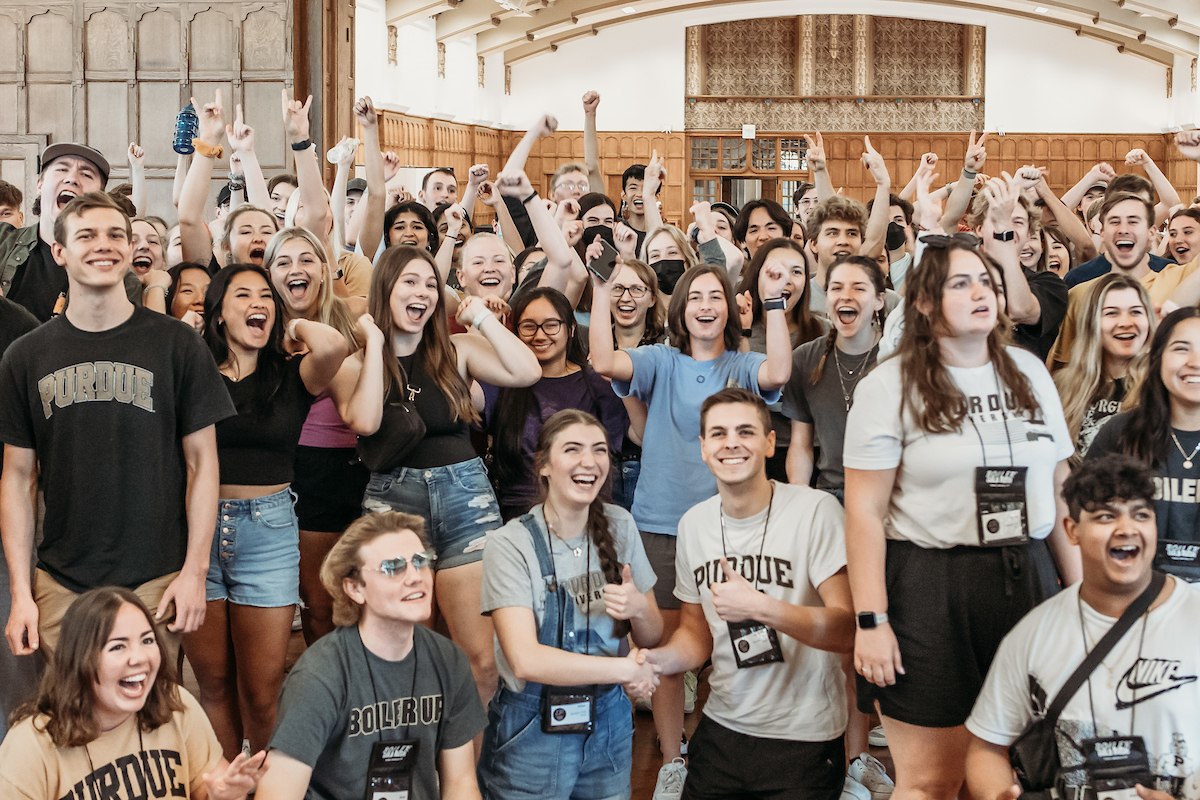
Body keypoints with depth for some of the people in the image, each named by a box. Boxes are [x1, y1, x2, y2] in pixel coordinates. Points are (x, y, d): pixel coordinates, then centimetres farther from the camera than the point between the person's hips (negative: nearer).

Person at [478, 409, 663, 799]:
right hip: (533, 733, -4)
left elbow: (652, 638, 5)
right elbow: (525, 660, -24)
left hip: (609, 722, 5)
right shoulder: (512, 544, -16)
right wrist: (626, 669, -20)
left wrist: (638, 608, -17)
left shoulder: (619, 526, 0)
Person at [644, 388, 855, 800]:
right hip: (721, 730, 5)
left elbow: (847, 630, -17)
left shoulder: (815, 511, -14)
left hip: (804, 739, -5)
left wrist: (758, 606, -26)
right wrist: (656, 660, -8)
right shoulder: (693, 523, 5)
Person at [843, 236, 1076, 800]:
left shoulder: (1029, 372, 11)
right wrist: (871, 621, -13)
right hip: (929, 591, -4)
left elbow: (1059, 488, 15)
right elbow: (865, 511, -8)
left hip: (1027, 579, 5)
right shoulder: (889, 386, -5)